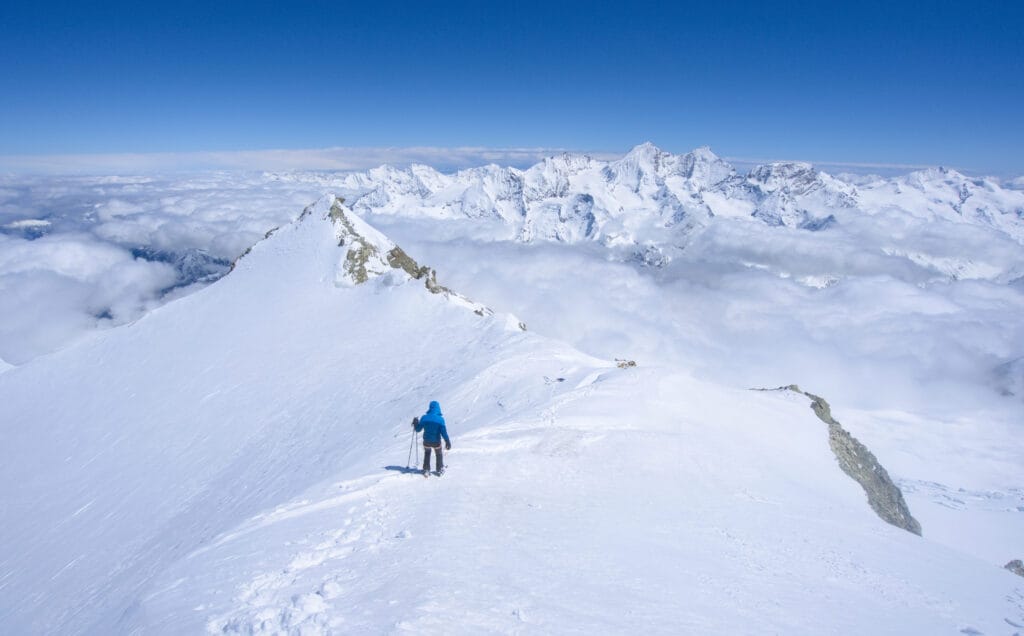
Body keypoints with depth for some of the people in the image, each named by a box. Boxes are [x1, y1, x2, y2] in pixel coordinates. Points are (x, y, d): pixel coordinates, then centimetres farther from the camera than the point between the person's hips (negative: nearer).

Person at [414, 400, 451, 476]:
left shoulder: (424, 418, -11)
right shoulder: (440, 419, -17)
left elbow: (418, 429, -2)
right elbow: (444, 432, -16)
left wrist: (415, 424, 16)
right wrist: (448, 441, -7)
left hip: (426, 441, 1)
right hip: (436, 442, -1)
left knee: (427, 453, 29)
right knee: (439, 454, 25)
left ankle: (426, 470, 29)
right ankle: (440, 469, 35)